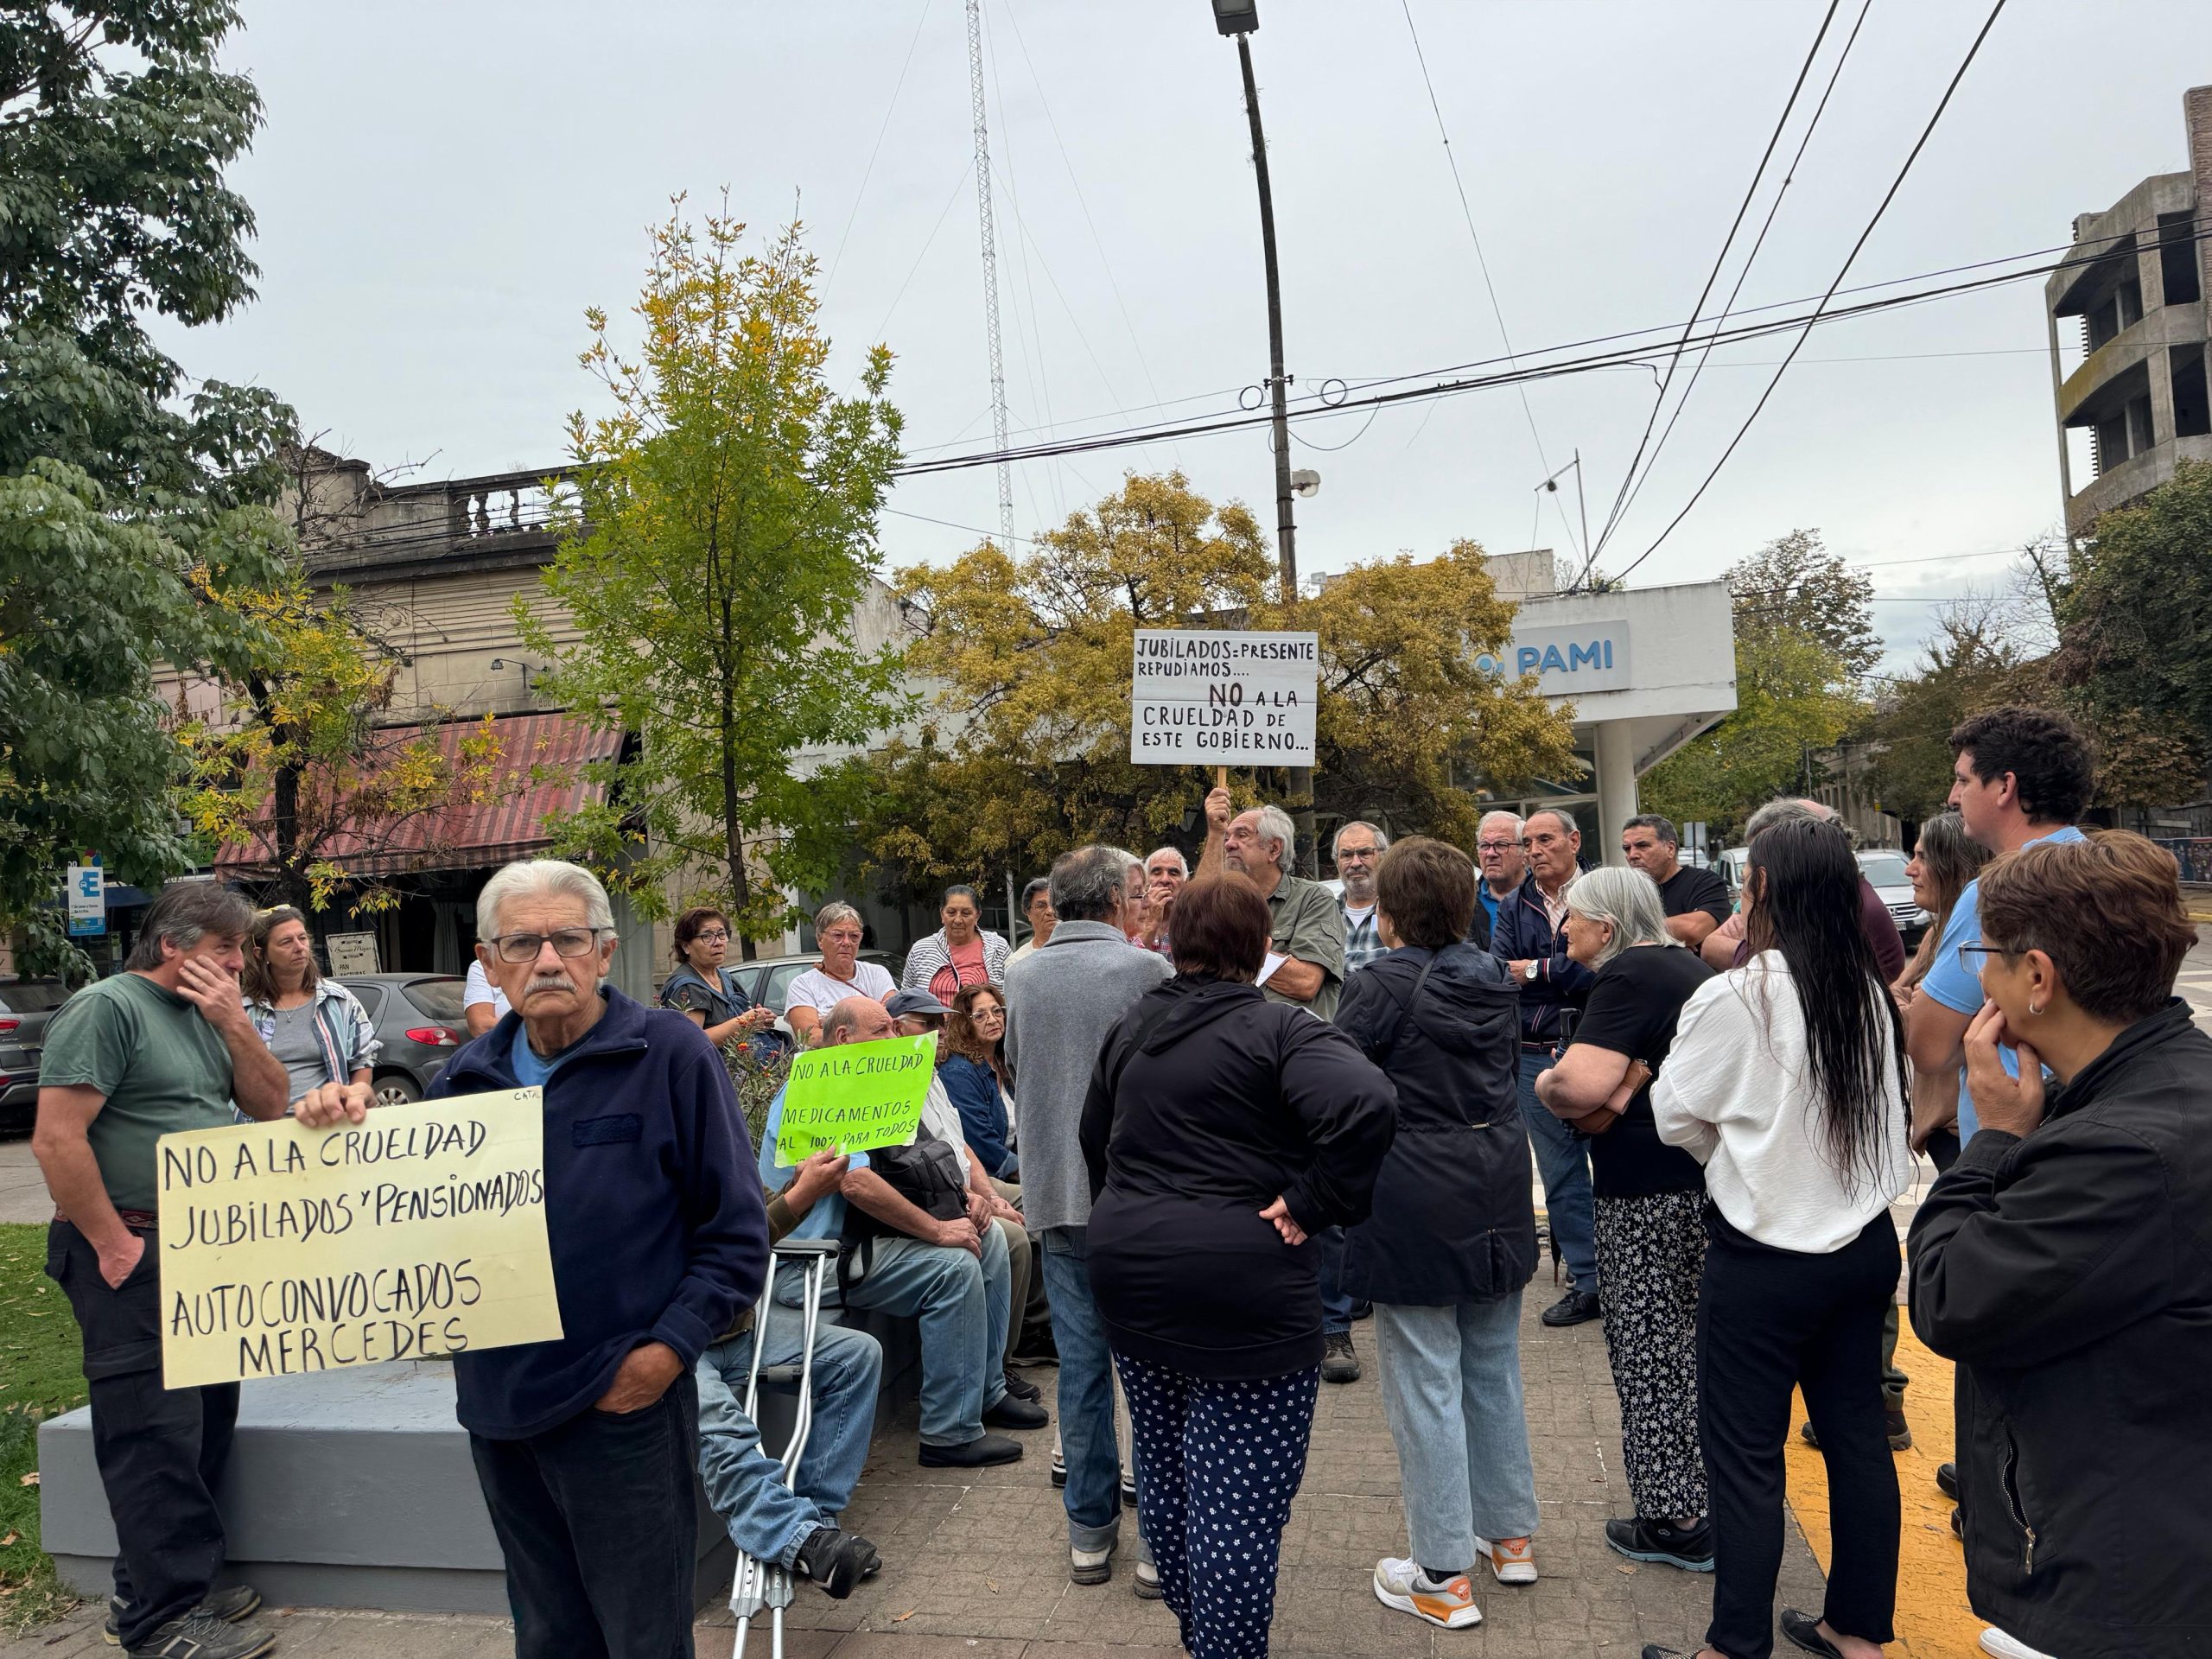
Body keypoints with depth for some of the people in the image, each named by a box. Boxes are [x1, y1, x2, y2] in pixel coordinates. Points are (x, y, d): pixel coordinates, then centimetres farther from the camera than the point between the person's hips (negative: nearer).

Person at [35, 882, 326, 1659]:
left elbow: (270, 1104, 10)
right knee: (157, 1435, -3)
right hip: (134, 1259, -8)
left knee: (206, 1420, 14)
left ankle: (176, 1581, 27)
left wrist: (234, 1024, -4)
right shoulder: (107, 1008, -12)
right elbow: (57, 1139, -18)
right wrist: (114, 1246, -16)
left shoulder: (206, 1013, 12)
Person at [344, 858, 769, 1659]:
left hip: (623, 1406, -5)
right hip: (499, 1407, 5)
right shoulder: (464, 1077, 6)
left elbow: (736, 1233, -8)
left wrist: (670, 1348, -16)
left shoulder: (671, 1055, -10)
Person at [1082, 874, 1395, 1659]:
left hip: (1129, 1277, 7)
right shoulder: (1280, 1028, -11)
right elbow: (1364, 1105, -28)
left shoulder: (1131, 1027, 9)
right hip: (1241, 1290, -7)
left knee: (1164, 1469, 21)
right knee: (1238, 1501, 1)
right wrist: (1313, 1203, -18)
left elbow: (1095, 1138, 21)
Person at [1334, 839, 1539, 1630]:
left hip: (1415, 1205, -7)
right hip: (1497, 1195, 7)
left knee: (1426, 1385, 3)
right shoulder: (1492, 979, 5)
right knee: (1493, 1368, 20)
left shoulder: (1381, 984, -15)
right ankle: (1510, 1534, 34)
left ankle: (1443, 1576, 12)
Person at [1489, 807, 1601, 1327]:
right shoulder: (1514, 908, 11)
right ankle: (1585, 1285, 20)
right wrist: (1568, 974, -15)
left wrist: (1536, 969, -7)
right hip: (1534, 1057, 4)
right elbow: (1497, 973, -2)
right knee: (1561, 1177, 10)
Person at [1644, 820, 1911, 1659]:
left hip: (1766, 1253, -6)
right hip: (1865, 1243, 6)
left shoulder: (1735, 997, -19)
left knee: (1745, 1455, 5)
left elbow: (1678, 1116, -7)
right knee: (1857, 1433, 17)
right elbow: (1888, 1111, 12)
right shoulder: (1870, 991, -1)